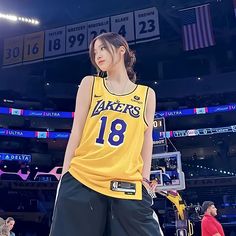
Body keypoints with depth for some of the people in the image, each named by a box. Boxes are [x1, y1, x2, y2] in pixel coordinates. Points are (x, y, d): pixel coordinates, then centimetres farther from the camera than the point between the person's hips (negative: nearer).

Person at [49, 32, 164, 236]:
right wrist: (65, 173, 4)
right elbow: (77, 131, 9)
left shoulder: (147, 94, 14)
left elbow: (146, 140, 14)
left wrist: (145, 178, 7)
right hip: (82, 180, 0)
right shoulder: (90, 84, 13)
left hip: (129, 186, 0)